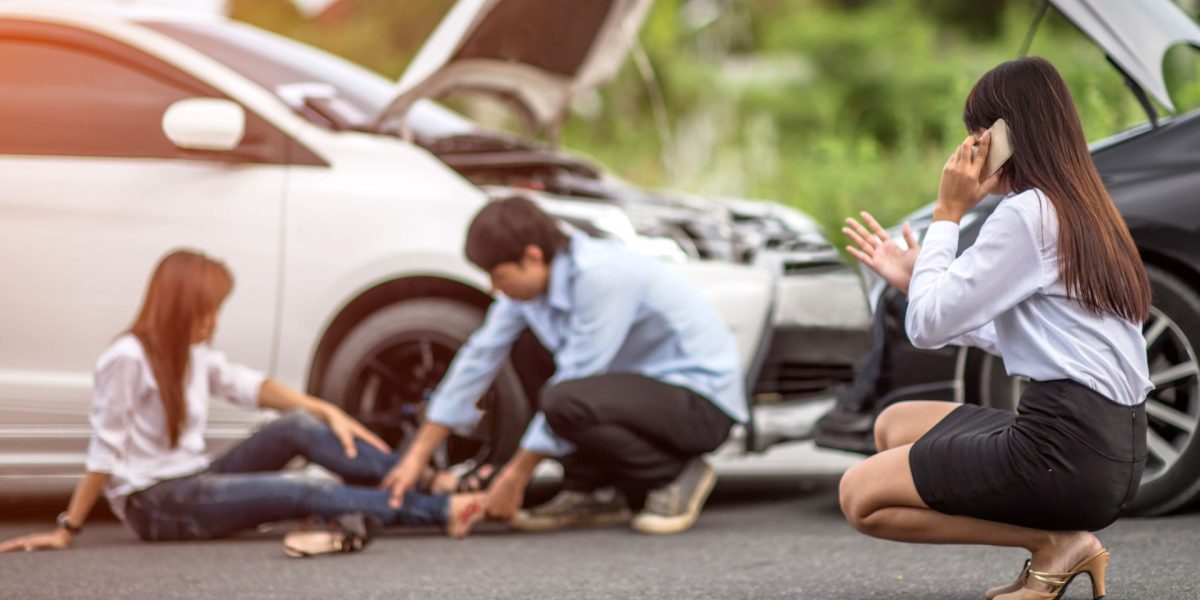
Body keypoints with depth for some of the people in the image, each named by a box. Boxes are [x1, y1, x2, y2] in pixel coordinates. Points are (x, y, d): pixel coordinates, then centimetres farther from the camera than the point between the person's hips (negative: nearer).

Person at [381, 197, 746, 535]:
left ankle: (678, 477, -9)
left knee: (566, 402, -30)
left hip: (703, 401, -9)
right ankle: (594, 494, 6)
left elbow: (574, 382, -23)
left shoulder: (601, 276, -25)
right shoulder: (529, 284, 1)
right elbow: (480, 358, 4)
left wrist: (517, 474, -15)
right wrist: (417, 457, 4)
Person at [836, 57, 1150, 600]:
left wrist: (947, 213, -3)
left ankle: (1053, 545, -5)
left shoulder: (1027, 214, -12)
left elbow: (928, 326, -12)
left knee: (860, 495, -2)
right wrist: (914, 278, 21)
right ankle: (1057, 543, 7)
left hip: (1064, 450, -10)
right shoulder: (1083, 212, 16)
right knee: (895, 425, 21)